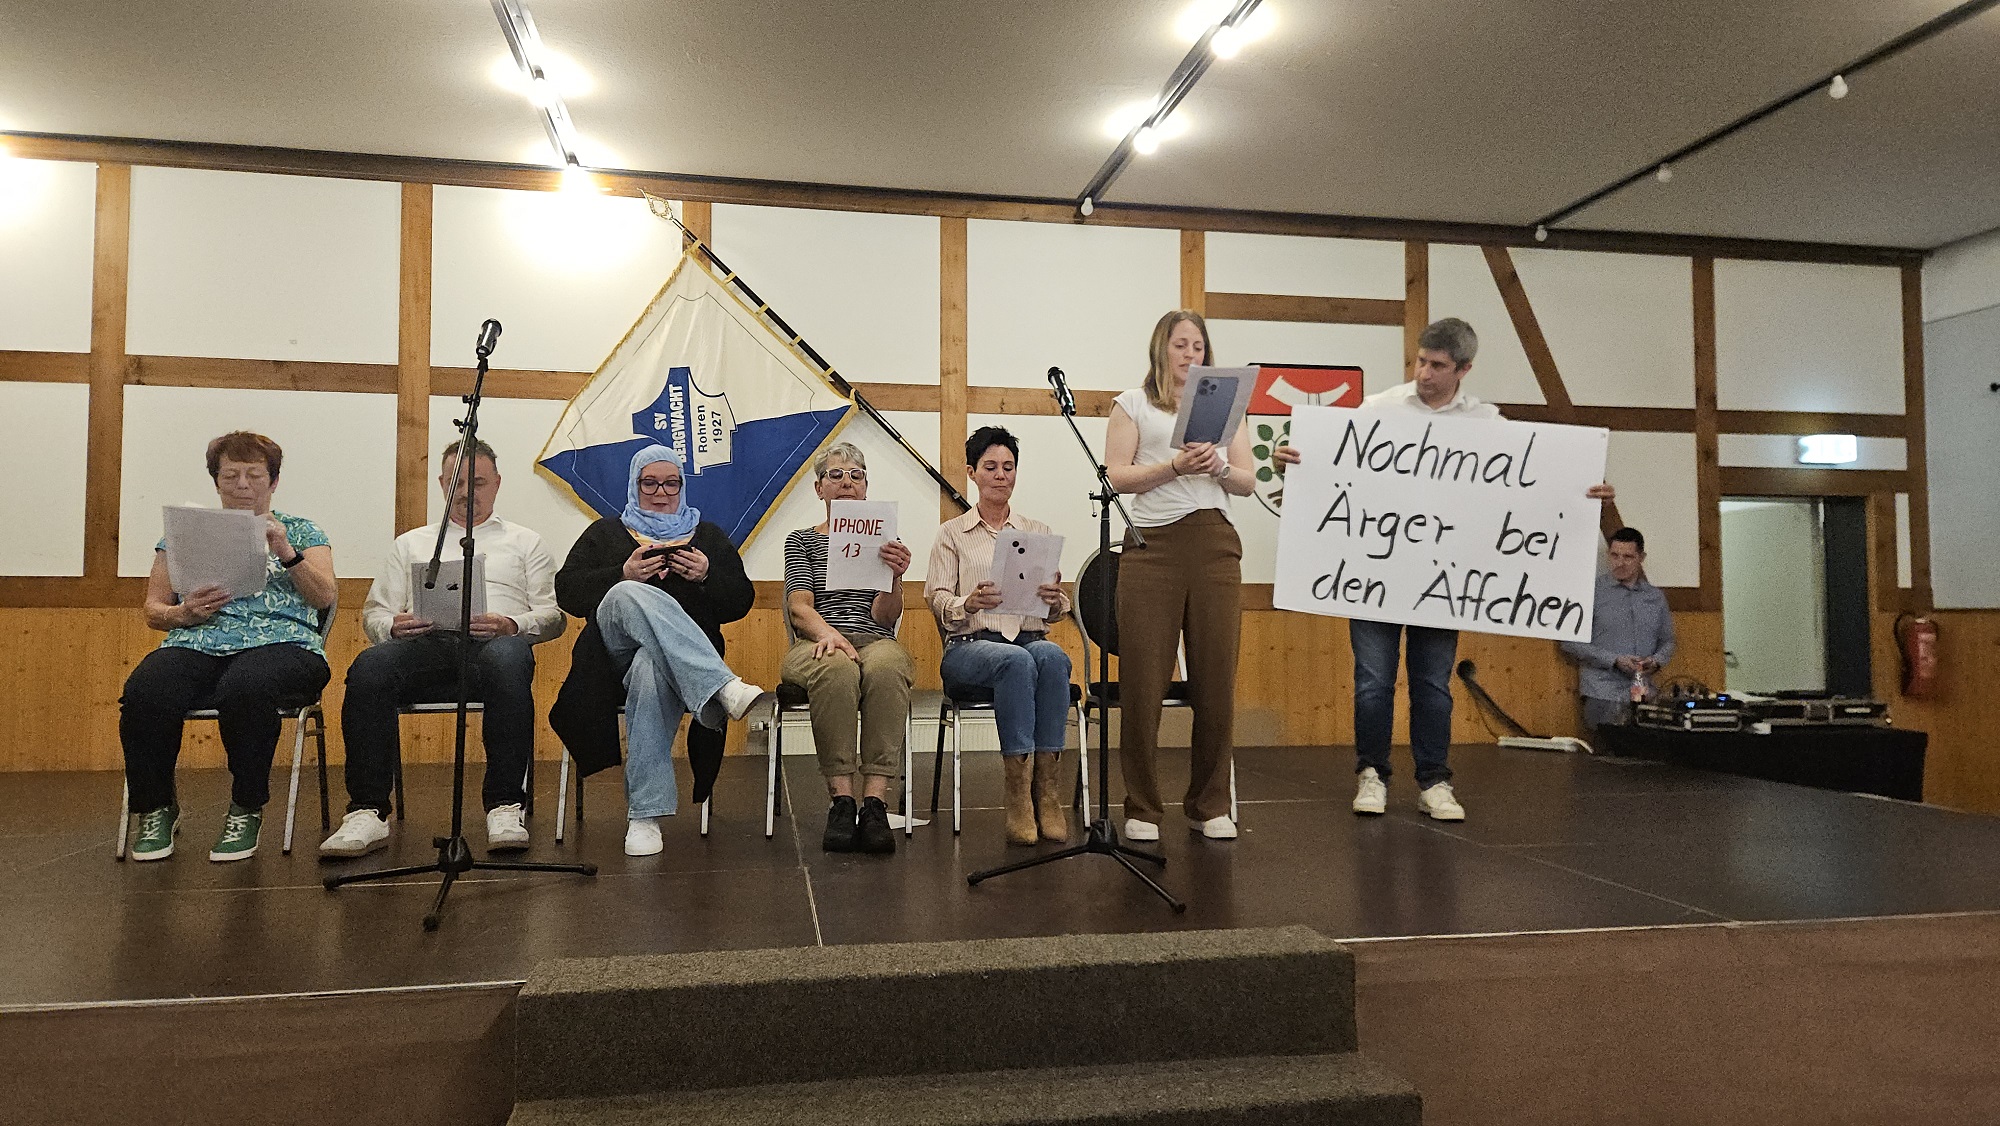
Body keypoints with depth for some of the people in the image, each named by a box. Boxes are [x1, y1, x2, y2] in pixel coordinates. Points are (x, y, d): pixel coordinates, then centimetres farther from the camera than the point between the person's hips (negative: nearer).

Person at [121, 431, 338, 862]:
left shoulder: (301, 532, 17)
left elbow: (325, 597, 3)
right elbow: (153, 610, 18)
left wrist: (286, 553, -10)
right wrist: (184, 613, -4)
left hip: (281, 644, -2)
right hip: (198, 645, 2)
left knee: (245, 687, -39)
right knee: (144, 692, -32)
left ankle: (246, 810, -18)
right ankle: (157, 809, -8)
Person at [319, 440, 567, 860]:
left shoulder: (524, 542, 25)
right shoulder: (411, 544, 31)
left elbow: (553, 615, 13)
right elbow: (374, 614, 23)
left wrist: (511, 625, -9)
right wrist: (394, 627, -2)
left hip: (498, 642, -2)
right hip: (428, 643, 2)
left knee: (508, 658, -41)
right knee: (369, 666, -33)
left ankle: (505, 808, -36)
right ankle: (367, 813, -30)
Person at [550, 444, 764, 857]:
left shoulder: (709, 536, 24)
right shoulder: (605, 533, 24)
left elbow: (741, 602, 14)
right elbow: (566, 592, 9)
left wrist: (707, 575, -6)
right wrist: (624, 574, -7)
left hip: (686, 653, 0)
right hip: (615, 647, 0)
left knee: (651, 670, -40)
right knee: (631, 595, -37)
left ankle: (645, 815, -42)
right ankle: (726, 687, -55)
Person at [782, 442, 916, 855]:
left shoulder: (884, 541, 19)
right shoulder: (801, 541, 18)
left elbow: (886, 616, 6)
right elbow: (799, 607, 1)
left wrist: (895, 578, -16)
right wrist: (827, 631, -22)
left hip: (877, 642, 1)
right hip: (816, 644, -1)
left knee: (886, 668, -38)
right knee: (836, 668, -39)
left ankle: (875, 801, -41)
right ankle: (841, 799, -36)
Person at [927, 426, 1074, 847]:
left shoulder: (1038, 532, 19)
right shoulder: (951, 533, 14)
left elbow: (1056, 611, 13)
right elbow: (938, 600, 2)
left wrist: (1055, 600, -13)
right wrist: (969, 603, -21)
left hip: (1030, 637, 2)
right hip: (970, 644, -2)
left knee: (1051, 656, -36)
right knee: (1016, 661, -38)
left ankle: (1047, 788, -36)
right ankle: (1018, 792, -37)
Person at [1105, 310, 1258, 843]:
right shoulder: (1134, 403, 11)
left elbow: (1247, 482, 14)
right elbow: (1117, 476, 0)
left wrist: (1219, 467, -7)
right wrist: (1175, 466, -13)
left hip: (1215, 544, 3)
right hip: (1152, 544, -3)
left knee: (1216, 679, 1)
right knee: (1144, 681, -5)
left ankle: (1209, 805, 14)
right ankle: (1142, 809, 6)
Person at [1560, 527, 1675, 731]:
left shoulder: (1656, 597, 15)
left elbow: (1667, 641, 22)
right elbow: (1571, 643, -5)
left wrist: (1656, 661, -1)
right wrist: (1614, 661, -12)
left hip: (1643, 695, 4)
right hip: (1602, 695, -4)